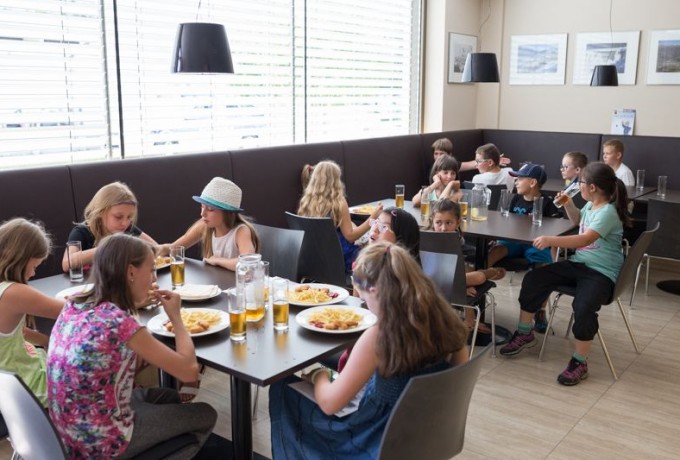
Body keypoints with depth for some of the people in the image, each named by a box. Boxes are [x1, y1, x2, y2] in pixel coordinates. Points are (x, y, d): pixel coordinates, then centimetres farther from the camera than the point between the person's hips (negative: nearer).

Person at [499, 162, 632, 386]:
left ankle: (579, 362, -14)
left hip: (601, 273, -9)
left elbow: (585, 239, -35)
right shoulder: (590, 205, 7)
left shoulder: (608, 212, -20)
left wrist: (551, 240, -43)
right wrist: (568, 204, 12)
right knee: (533, 279, -3)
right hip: (578, 263, 9)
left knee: (583, 307, -35)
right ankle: (524, 333, 12)